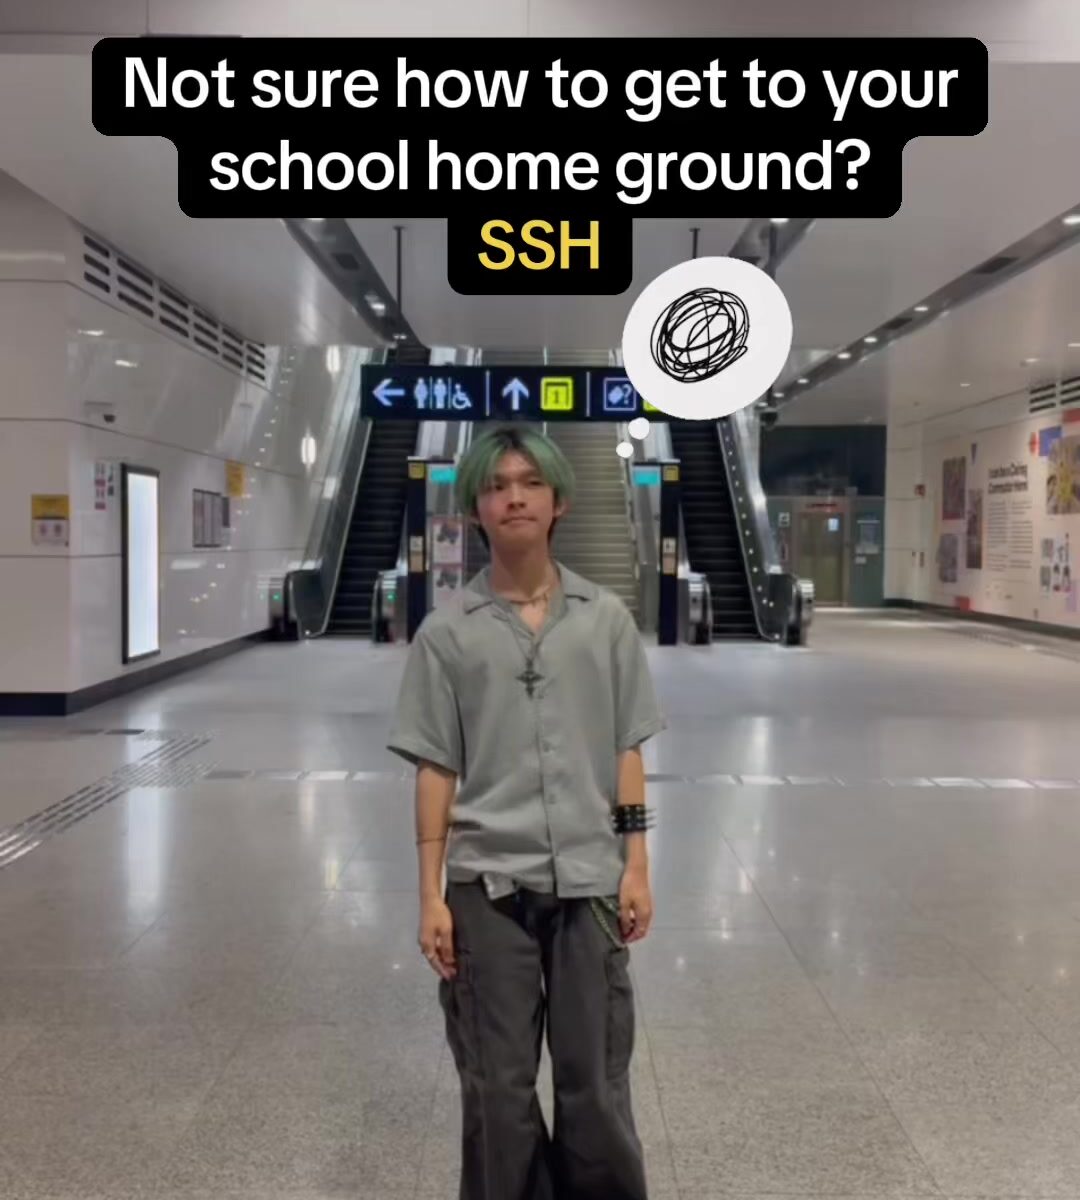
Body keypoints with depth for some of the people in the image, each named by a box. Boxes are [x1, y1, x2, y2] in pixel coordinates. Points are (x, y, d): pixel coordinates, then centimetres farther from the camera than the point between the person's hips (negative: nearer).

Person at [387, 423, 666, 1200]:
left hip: (589, 880, 1)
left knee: (596, 1084, 11)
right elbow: (435, 770, -1)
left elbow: (627, 752, 4)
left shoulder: (606, 618, 2)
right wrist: (431, 893, -3)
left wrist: (636, 865, 0)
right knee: (498, 1087, 11)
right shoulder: (448, 631, -1)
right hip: (488, 885, 0)